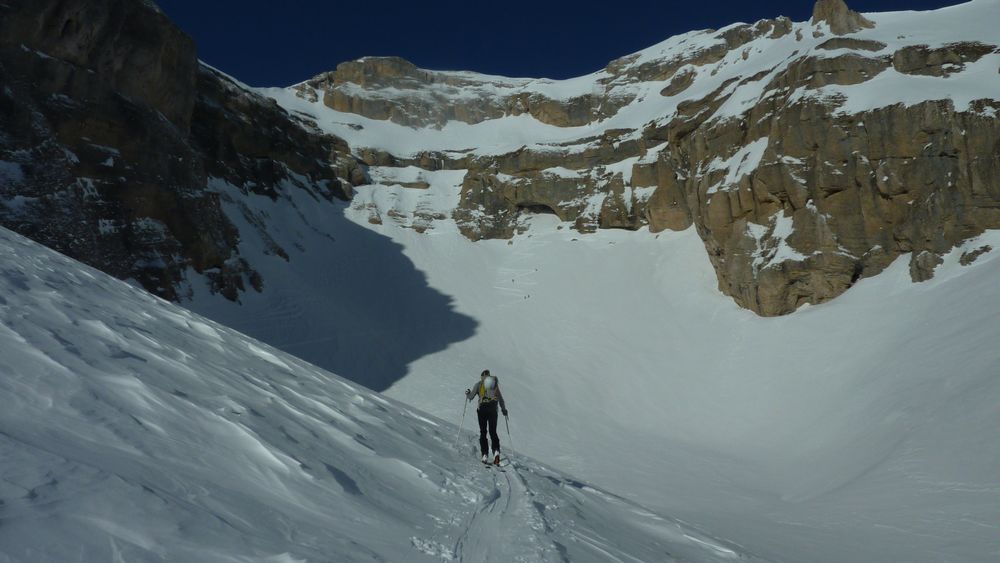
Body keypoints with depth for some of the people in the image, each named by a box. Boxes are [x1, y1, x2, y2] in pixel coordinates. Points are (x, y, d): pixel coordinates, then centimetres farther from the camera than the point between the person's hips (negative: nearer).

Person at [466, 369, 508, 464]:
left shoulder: (478, 384, 3)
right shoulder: (495, 384, 10)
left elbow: (470, 397, 3)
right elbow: (500, 398, 13)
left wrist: (467, 393, 25)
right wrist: (504, 409, 23)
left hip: (482, 409, -2)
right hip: (493, 409, 2)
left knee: (483, 432, 7)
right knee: (493, 432, 9)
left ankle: (485, 455, -2)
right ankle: (496, 451, -14)